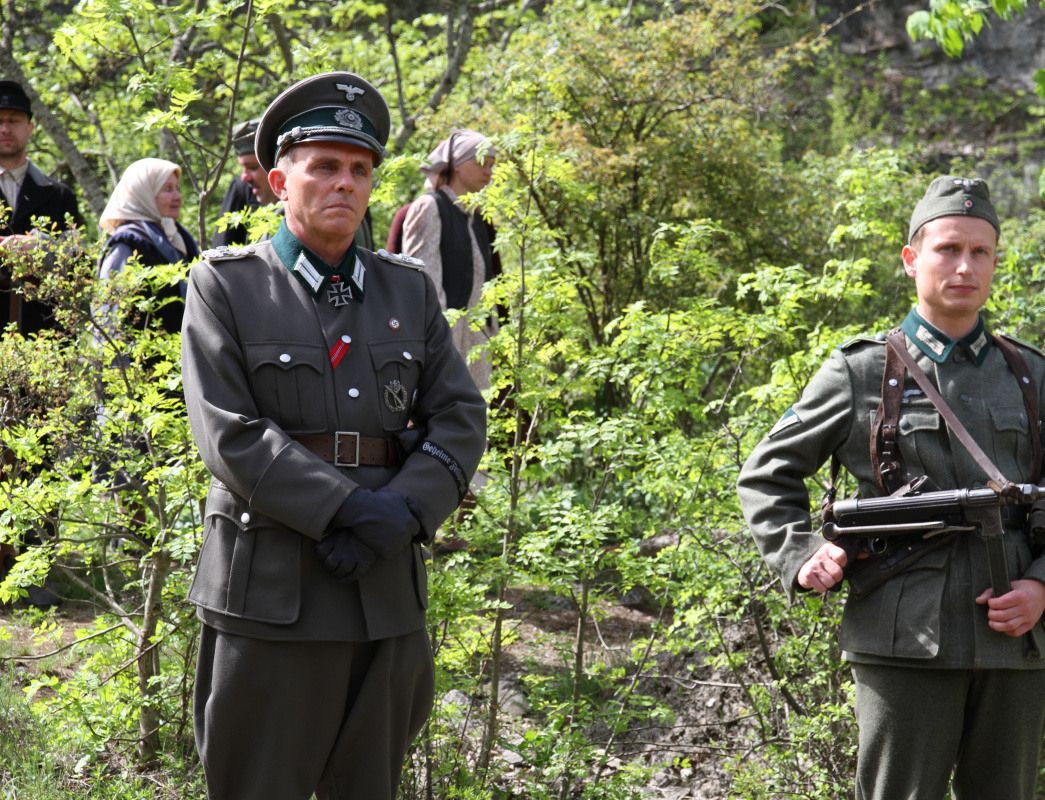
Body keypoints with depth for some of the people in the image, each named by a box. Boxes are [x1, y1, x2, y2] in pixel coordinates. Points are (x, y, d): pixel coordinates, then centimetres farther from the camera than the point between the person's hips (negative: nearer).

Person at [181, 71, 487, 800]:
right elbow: (229, 434, -11)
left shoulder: (410, 289, 12)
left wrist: (400, 515, -13)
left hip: (389, 591, 4)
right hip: (273, 593, -4)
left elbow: (461, 419, 5)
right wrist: (350, 511, -18)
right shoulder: (225, 286, -1)